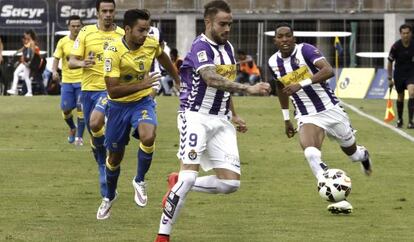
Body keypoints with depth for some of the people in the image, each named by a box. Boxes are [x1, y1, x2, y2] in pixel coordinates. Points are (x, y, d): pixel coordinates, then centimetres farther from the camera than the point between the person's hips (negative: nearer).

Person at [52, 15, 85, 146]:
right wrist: (54, 71, -18)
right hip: (67, 81, 1)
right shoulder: (63, 42, -1)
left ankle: (79, 136, 3)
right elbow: (56, 58, -2)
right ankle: (72, 128, 30)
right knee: (66, 109, 0)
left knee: (81, 108, -8)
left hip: (82, 80, -1)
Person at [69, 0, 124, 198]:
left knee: (96, 123, -28)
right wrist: (82, 63, -21)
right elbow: (71, 62, 1)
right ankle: (104, 176, 25)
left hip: (111, 89, -3)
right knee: (94, 134, 9)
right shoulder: (86, 33, 2)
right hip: (89, 88, 3)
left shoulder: (122, 35, 2)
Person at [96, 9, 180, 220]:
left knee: (148, 137, -30)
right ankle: (109, 197, 40)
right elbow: (112, 91, -31)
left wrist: (178, 79, 28)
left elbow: (162, 57, 15)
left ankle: (139, 181, -5)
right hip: (119, 105, -2)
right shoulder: (114, 52, -26)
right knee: (115, 155, 12)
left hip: (143, 101, 2)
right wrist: (141, 85, -39)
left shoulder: (151, 44, -12)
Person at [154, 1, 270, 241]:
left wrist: (234, 115, 21)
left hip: (220, 120, 8)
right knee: (189, 175, -19)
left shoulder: (228, 48, 12)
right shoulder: (201, 46, -15)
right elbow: (212, 79, -33)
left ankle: (177, 186, 19)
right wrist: (249, 88, -43)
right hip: (197, 117, -8)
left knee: (231, 182, -3)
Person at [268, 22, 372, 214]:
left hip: (330, 110, -2)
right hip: (307, 117, 2)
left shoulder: (305, 50, -15)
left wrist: (301, 84, -39)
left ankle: (363, 155, 56)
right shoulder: (273, 62, 0)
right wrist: (286, 119, 23)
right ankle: (339, 200, -27)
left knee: (352, 152, 15)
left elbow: (328, 71, -31)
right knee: (310, 153, -28)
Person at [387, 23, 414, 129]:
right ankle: (399, 119, 33)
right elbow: (390, 62, -1)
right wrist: (390, 78, 1)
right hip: (399, 74, 1)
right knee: (400, 97, 11)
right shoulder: (396, 46, -13)